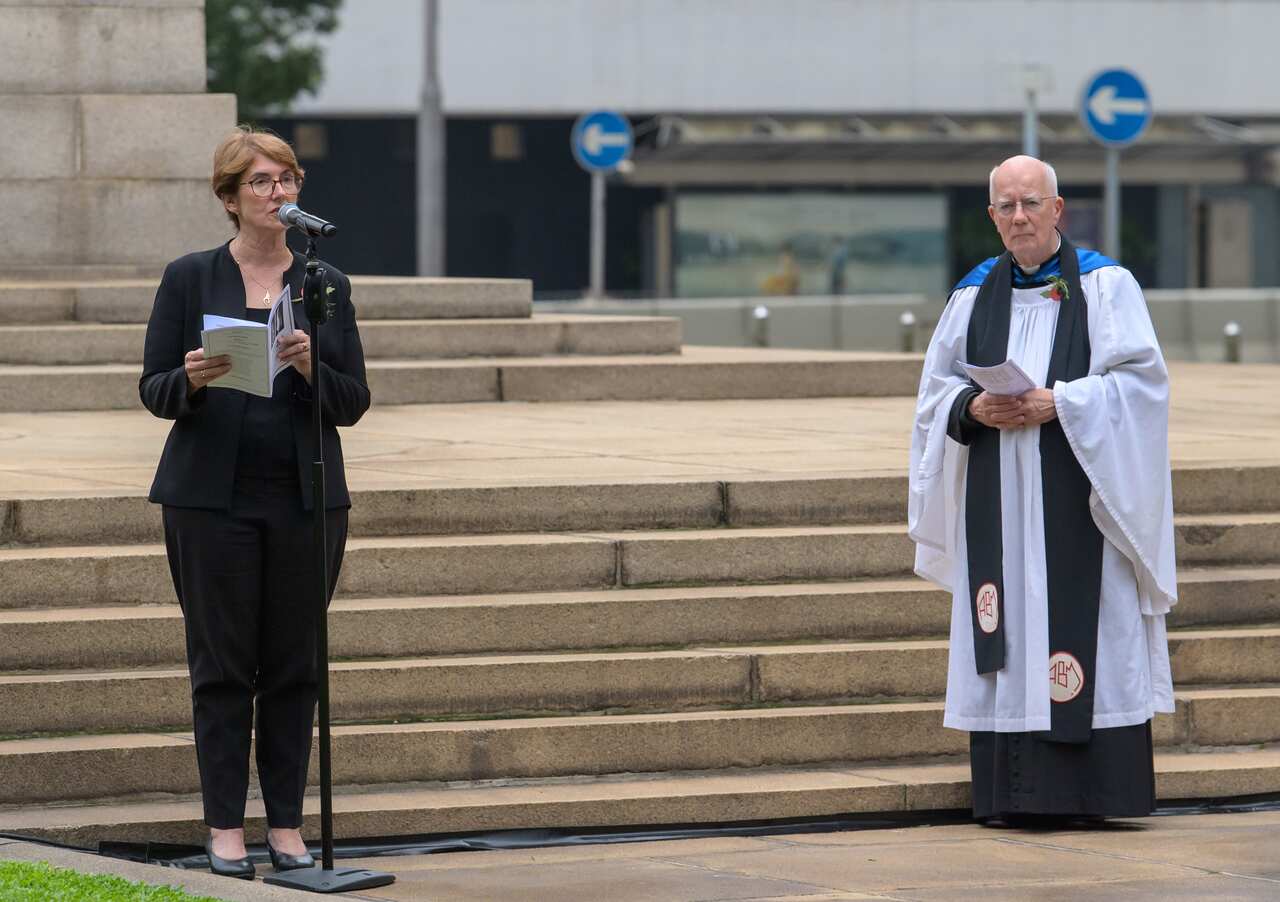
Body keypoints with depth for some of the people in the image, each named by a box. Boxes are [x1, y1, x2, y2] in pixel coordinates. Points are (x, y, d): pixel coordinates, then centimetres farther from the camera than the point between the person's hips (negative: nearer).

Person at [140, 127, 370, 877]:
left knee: (294, 666, 3)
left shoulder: (327, 285, 8)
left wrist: (311, 368, -14)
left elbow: (354, 403, 6)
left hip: (306, 498, 2)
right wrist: (190, 380, -20)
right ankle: (226, 827, 4)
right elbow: (153, 390, 2)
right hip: (214, 497, -2)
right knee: (222, 665, -1)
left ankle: (287, 825, 9)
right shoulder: (189, 279, 3)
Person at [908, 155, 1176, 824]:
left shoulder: (1106, 286, 1)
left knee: (1082, 633, -6)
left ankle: (1093, 791, -4)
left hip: (1076, 496, -3)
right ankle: (1013, 791, 1)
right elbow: (938, 385, 13)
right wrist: (974, 408, -8)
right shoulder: (975, 295, 12)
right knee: (1008, 635, -1)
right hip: (999, 499, 3)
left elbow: (1140, 379, -6)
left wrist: (1057, 403, -16)